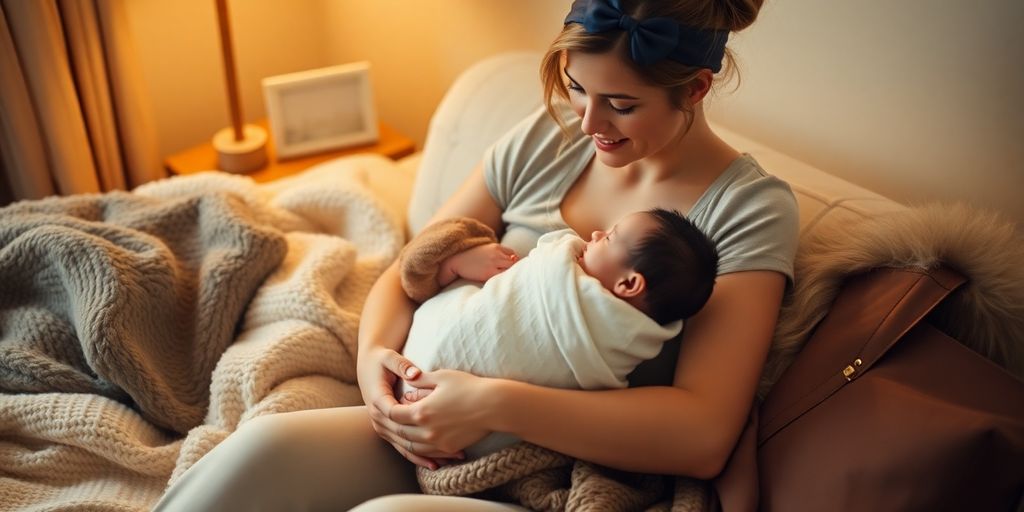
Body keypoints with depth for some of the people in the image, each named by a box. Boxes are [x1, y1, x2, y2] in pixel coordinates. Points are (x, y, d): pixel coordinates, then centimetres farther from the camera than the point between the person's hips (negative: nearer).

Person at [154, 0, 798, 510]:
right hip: (432, 447, 4)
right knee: (264, 447, -25)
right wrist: (374, 355, -12)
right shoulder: (543, 141, 5)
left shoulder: (752, 209, -7)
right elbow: (408, 274, 10)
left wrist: (495, 403, -25)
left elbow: (703, 438, -18)